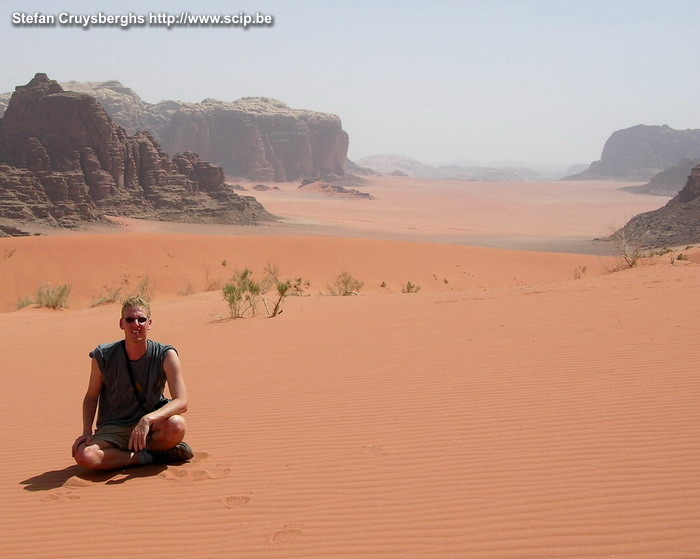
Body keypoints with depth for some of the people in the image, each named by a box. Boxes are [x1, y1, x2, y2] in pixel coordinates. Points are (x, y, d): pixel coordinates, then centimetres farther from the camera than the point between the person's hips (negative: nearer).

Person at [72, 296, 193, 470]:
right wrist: (87, 432, -9)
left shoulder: (166, 355, -11)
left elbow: (182, 402, -19)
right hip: (113, 429, 1)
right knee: (84, 455, -30)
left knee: (177, 425, -35)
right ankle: (151, 456, -15)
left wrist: (147, 420, -34)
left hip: (151, 426, -1)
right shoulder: (104, 356, -7)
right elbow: (91, 397, 7)